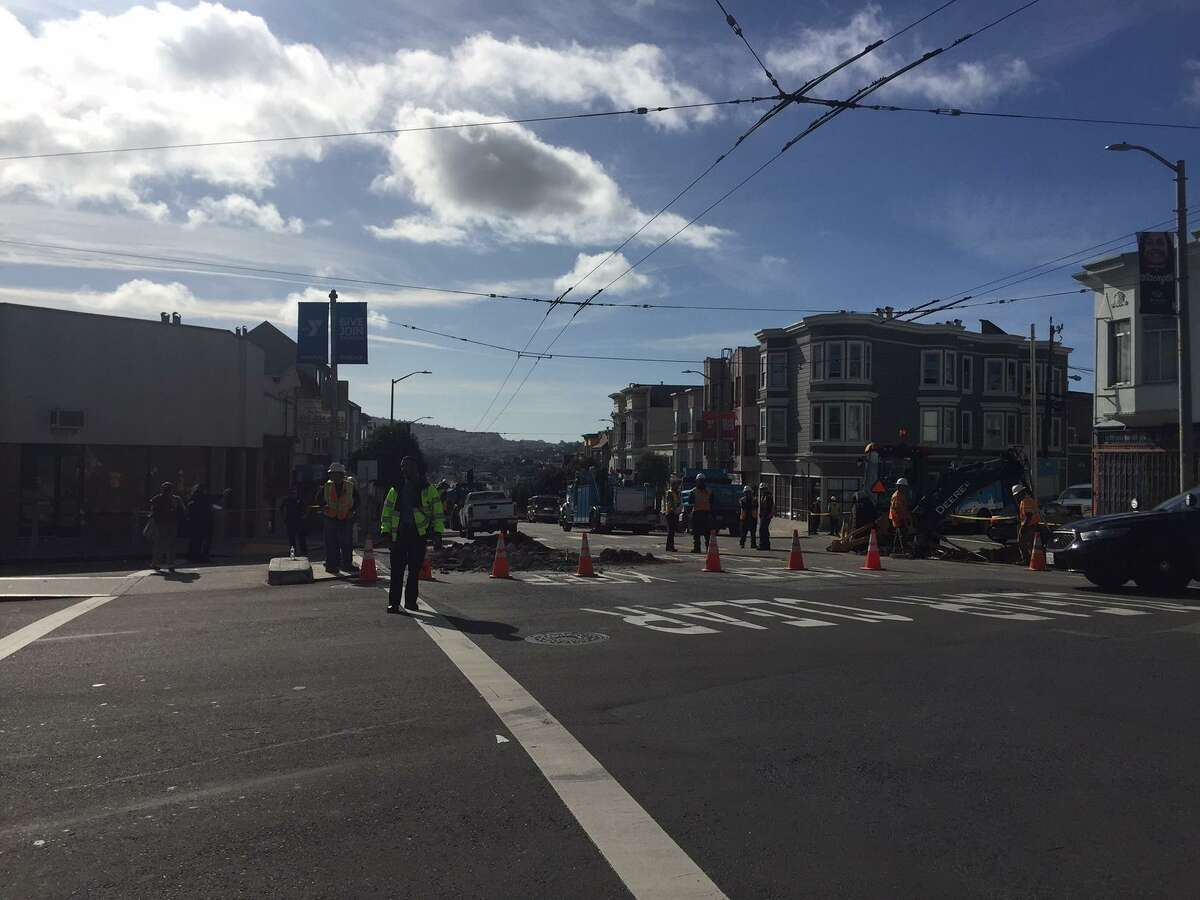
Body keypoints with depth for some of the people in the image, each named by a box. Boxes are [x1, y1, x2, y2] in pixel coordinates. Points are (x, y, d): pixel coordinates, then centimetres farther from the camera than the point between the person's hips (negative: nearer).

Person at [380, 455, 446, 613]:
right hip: (399, 533, 1)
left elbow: (437, 509, 5)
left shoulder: (428, 489, 7)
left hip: (419, 533, -1)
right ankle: (393, 602, -4)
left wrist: (437, 529, -3)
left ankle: (411, 600, 15)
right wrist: (385, 529, 4)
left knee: (415, 569, 5)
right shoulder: (395, 490, 15)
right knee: (397, 569, -5)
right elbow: (387, 510, 15)